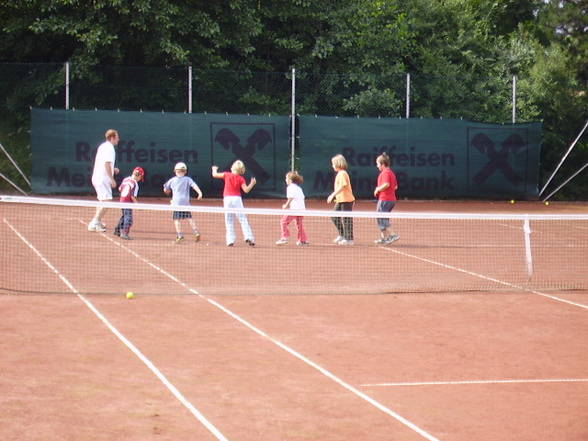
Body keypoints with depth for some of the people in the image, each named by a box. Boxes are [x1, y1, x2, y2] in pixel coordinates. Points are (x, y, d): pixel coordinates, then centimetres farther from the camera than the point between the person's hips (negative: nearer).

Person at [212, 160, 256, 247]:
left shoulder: (227, 175, 2)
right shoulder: (241, 179, 1)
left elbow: (214, 175, 8)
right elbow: (246, 190, -7)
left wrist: (214, 169, 29)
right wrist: (252, 184, 7)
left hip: (227, 198, 1)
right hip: (237, 198, -1)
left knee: (229, 221, 7)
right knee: (243, 219, 1)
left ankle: (230, 240, 2)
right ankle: (248, 237, -9)